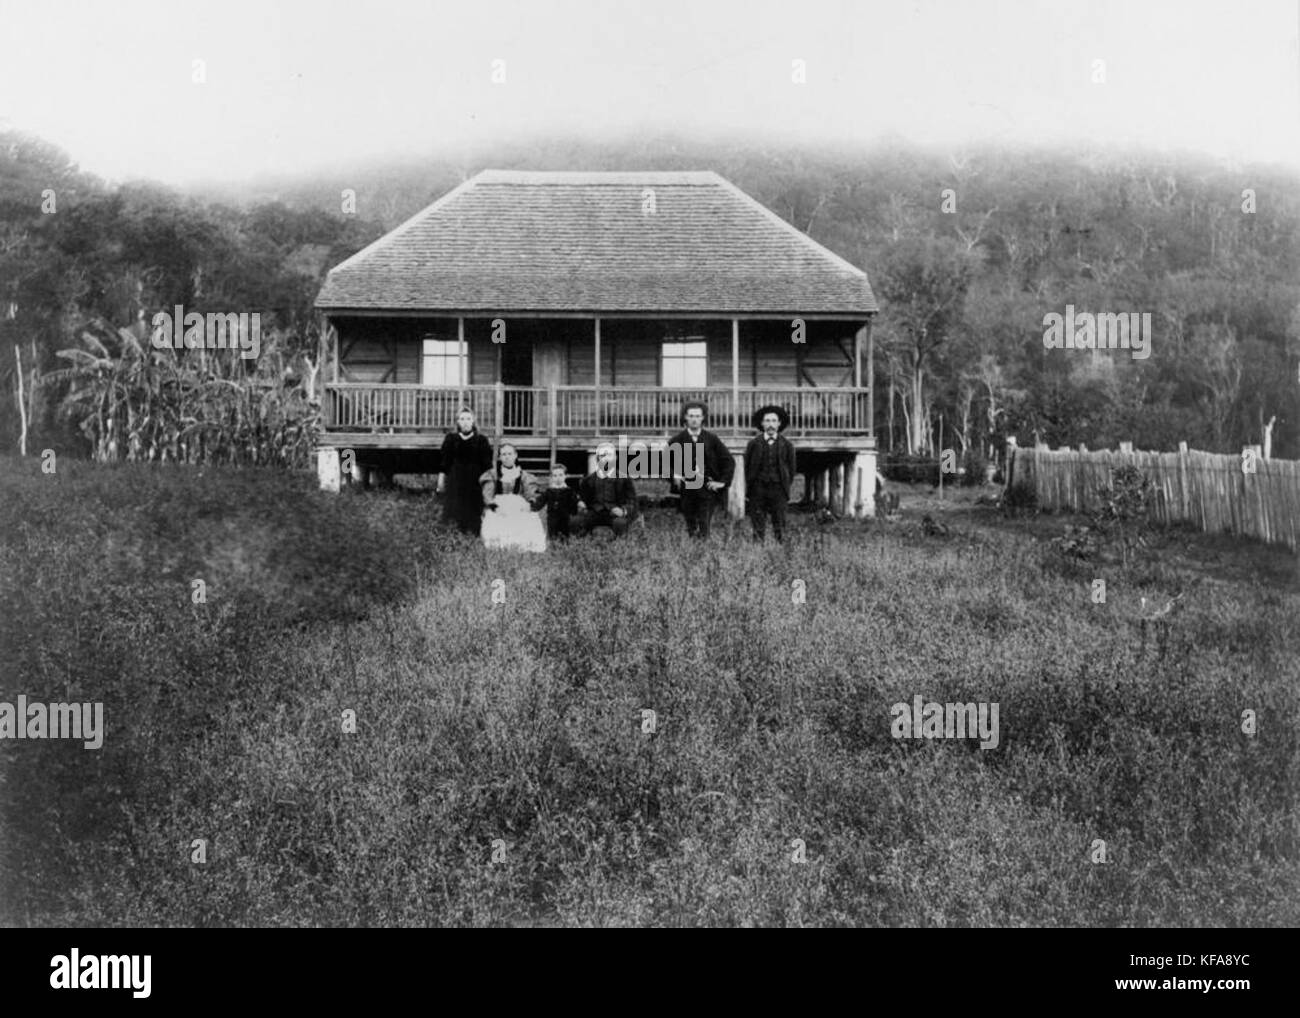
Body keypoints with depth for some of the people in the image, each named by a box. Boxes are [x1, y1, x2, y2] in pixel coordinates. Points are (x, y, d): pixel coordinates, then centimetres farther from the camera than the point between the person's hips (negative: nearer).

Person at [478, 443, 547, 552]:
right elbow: (487, 494, 0)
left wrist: (530, 503, -19)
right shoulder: (492, 475, 13)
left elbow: (530, 494, 5)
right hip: (497, 511, -1)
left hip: (519, 511, 1)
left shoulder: (523, 476, 16)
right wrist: (494, 506, -21)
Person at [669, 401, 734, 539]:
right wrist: (674, 475, -5)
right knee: (690, 529, 6)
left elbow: (729, 461, 7)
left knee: (704, 529, -7)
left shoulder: (712, 439, 4)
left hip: (708, 488, -1)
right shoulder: (677, 440, 3)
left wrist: (722, 481, -1)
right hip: (686, 488, 1)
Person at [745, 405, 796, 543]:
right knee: (758, 527, -1)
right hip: (758, 489, 0)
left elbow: (791, 469, 12)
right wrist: (747, 490, 5)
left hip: (778, 490, 0)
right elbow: (746, 468, 9)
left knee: (779, 525, -2)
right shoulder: (754, 443, 5)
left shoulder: (786, 445, 6)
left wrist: (786, 487, 5)